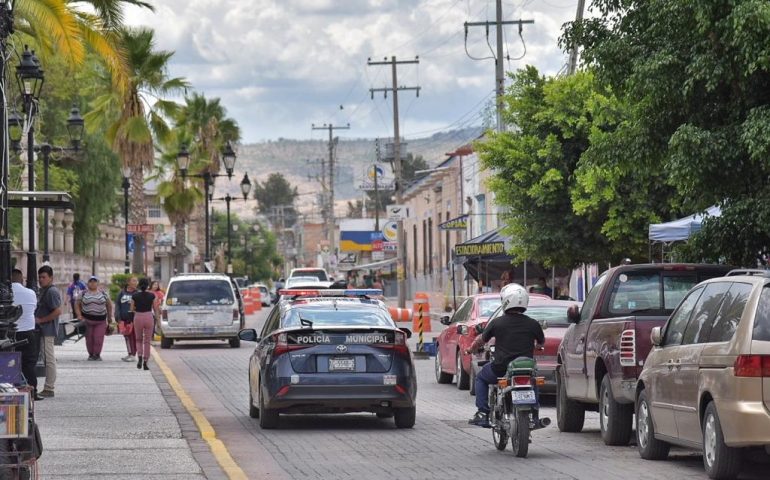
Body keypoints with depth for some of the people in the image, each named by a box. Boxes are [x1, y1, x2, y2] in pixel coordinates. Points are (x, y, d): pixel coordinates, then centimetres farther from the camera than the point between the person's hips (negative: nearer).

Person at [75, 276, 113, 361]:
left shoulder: (103, 293, 7)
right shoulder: (84, 293, 5)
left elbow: (109, 305, 14)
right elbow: (77, 305, 8)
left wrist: (109, 317, 12)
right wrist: (79, 315, -5)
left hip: (100, 320, 0)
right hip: (87, 319, 0)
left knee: (98, 338, -8)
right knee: (89, 338, 2)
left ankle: (97, 354, 4)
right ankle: (91, 354, 14)